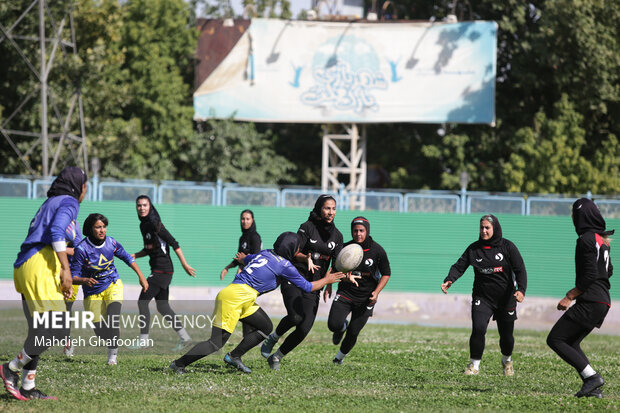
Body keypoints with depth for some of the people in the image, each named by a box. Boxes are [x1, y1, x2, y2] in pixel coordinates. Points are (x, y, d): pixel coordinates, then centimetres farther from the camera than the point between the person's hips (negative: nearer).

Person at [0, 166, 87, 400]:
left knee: (39, 331, 11)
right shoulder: (69, 202, 0)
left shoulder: (50, 203, 27)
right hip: (41, 267, -10)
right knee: (54, 329, -13)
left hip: (23, 267, 10)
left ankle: (28, 388, 8)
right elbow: (56, 232, -18)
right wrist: (66, 269, -22)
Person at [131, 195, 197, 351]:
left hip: (162, 269, -9)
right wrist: (134, 256, 7)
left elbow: (174, 244, -16)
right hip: (157, 269, 9)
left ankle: (143, 340, -3)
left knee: (143, 301, -8)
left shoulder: (154, 224, -14)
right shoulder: (143, 225, 13)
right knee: (162, 306, 11)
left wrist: (185, 265, -18)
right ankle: (184, 338, 14)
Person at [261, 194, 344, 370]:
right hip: (294, 279, -4)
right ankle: (273, 337, 2)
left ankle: (277, 356, 14)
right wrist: (307, 258, -27)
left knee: (304, 329, -8)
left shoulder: (337, 235, 9)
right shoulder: (307, 227, -4)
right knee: (296, 316, -29)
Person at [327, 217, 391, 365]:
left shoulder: (377, 251, -12)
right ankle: (342, 327, 23)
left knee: (353, 333, 1)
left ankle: (340, 357, 31)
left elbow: (386, 274, -1)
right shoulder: (345, 248, -8)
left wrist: (376, 292, -14)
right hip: (346, 292, 1)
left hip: (365, 297, -1)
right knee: (333, 324, -16)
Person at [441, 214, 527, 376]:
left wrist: (521, 289, -24)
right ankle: (474, 364, -3)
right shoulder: (474, 249, 1)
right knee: (478, 329, -19)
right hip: (482, 297, 1)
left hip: (506, 297, -1)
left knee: (506, 334, 5)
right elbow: (459, 266, -2)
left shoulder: (507, 247, -4)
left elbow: (520, 269, -8)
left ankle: (507, 360, 36)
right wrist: (449, 280, -22)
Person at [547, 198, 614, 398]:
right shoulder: (602, 239, 16)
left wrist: (570, 297, -12)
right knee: (570, 343, 16)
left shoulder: (586, 240, -13)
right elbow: (608, 271, 25)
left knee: (555, 339, -7)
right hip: (603, 301, 10)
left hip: (590, 302, -10)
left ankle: (592, 376, -15)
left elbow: (590, 276, -18)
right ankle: (593, 388, 4)